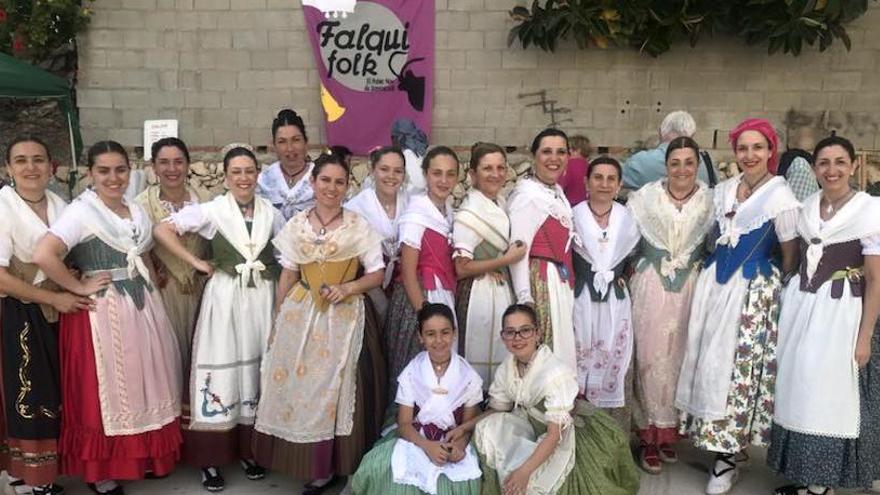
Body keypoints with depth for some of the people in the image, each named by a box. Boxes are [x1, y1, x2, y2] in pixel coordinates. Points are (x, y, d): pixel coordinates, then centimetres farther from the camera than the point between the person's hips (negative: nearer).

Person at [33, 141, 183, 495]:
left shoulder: (137, 212, 10)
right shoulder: (81, 211, -13)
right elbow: (43, 255, -26)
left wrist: (150, 289, 11)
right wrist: (79, 287, -18)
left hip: (142, 308, 7)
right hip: (102, 313, -7)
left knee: (142, 384, 15)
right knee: (106, 390, 4)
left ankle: (144, 456, 31)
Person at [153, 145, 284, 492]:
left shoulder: (271, 213, 6)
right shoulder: (212, 210, -5)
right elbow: (162, 230, -11)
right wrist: (196, 263, -11)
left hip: (262, 298, 4)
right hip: (224, 297, -4)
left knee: (255, 369, 11)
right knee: (220, 370, 0)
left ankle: (248, 450, 26)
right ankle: (210, 459, 10)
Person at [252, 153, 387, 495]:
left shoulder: (359, 226, -2)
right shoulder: (296, 226, 5)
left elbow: (377, 274, 0)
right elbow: (287, 277, 7)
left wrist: (348, 287, -16)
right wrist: (278, 320, 6)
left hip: (345, 317, -2)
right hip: (300, 315, 2)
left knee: (335, 389, 2)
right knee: (300, 386, 4)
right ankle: (313, 465, 21)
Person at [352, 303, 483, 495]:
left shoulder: (468, 376, -3)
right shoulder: (411, 373, -3)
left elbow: (469, 423, 3)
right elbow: (404, 424, -4)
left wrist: (459, 446, -19)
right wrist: (427, 446, -22)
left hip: (454, 442, 0)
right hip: (416, 439, 0)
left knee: (464, 478, -29)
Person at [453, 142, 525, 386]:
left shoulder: (502, 203, 7)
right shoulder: (469, 213, -16)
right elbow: (461, 268, -17)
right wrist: (506, 260, -15)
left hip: (503, 291, 8)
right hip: (479, 295, -8)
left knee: (501, 359, 15)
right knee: (479, 361, 3)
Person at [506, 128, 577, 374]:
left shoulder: (557, 192, 12)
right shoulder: (527, 195, -16)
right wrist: (524, 299, -21)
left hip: (561, 282, 9)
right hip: (540, 282, -9)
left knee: (562, 349, 14)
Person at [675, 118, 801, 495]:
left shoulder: (780, 196, -9)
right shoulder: (723, 190, 8)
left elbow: (790, 255, -3)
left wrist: (778, 292, 2)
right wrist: (713, 271, 17)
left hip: (753, 290, -6)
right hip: (714, 282, 6)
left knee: (738, 364, -2)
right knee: (710, 359, 7)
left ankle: (725, 459, 9)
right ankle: (715, 444, 22)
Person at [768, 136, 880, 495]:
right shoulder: (806, 208, 7)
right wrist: (792, 305, 12)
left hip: (840, 314, -5)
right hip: (800, 308, 6)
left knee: (833, 396, 2)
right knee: (800, 392, 10)